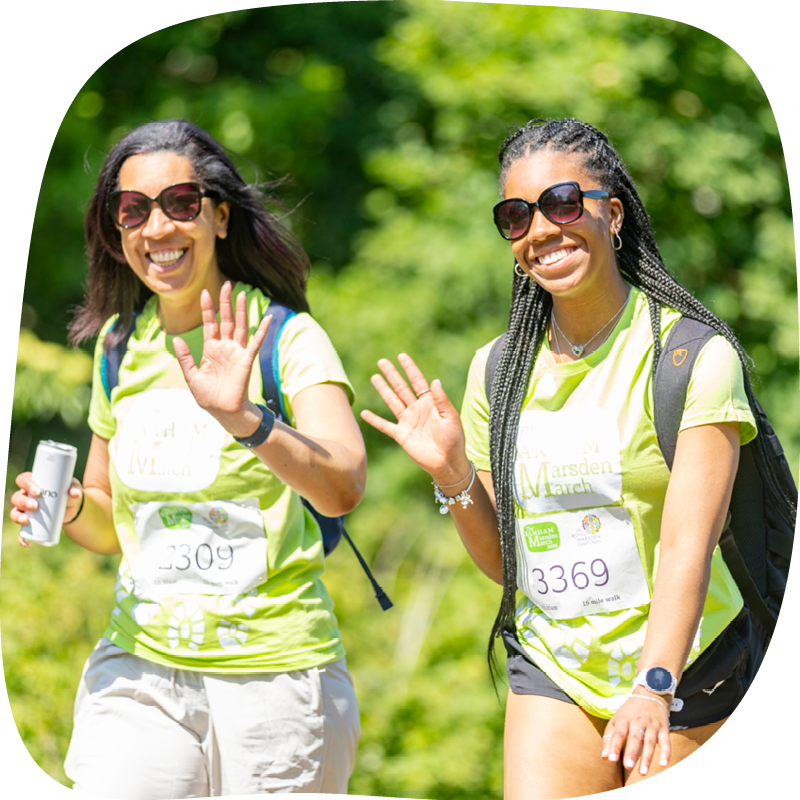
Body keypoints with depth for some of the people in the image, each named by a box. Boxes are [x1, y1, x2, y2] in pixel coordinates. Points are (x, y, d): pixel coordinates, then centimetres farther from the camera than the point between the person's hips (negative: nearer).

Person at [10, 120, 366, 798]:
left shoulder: (287, 339, -8)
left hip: (274, 672, -3)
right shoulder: (119, 344, 8)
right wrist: (69, 508, -3)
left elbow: (344, 488, -24)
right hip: (139, 671, 4)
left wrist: (242, 417, -39)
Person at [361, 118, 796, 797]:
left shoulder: (695, 357, -10)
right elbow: (503, 562, 11)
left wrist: (652, 688, -31)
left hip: (685, 669, -3)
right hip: (552, 668, 3)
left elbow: (688, 543, -20)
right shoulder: (498, 371, 5)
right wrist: (453, 475, -6)